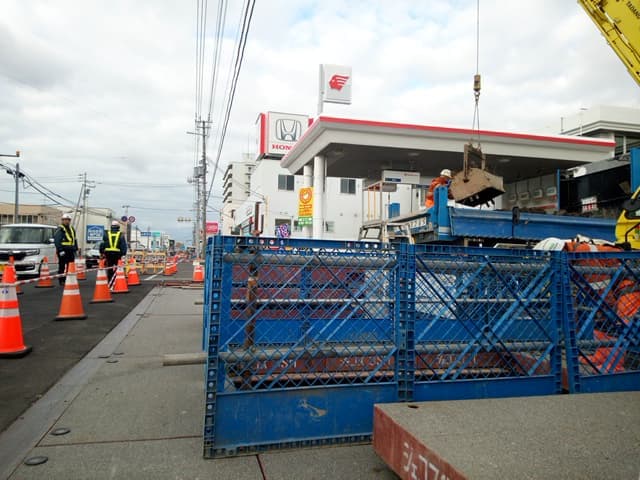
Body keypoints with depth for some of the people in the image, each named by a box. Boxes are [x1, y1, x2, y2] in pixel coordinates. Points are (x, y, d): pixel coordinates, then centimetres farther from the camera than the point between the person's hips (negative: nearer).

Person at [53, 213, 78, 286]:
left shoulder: (72, 229, 18)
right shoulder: (60, 230, -6)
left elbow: (74, 240, 22)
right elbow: (57, 241, -14)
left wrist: (75, 249, 15)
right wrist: (60, 250, -20)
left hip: (70, 251, 7)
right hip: (63, 251, -7)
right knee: (62, 266, -1)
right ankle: (61, 281, 3)